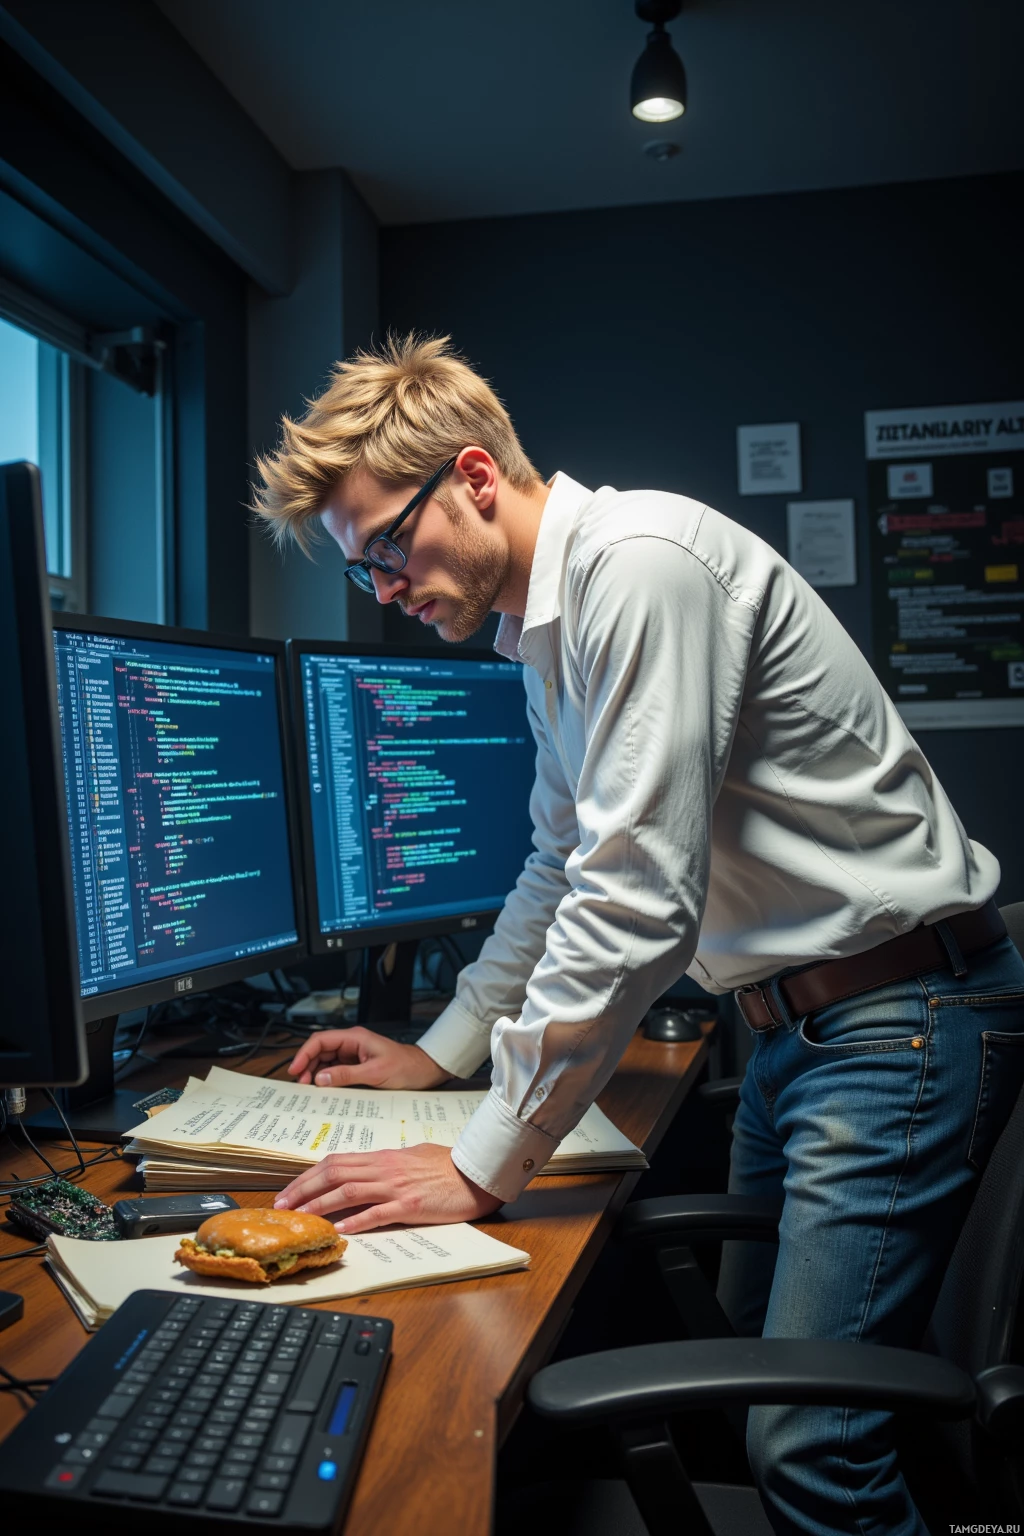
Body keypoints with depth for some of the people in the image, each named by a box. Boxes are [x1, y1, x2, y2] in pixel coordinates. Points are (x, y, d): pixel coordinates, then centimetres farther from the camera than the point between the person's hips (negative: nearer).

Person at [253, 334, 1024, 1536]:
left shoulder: (640, 561, -21)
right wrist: (436, 1054, 21)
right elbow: (563, 869, 21)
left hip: (902, 1011, -9)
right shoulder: (546, 630, 11)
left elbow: (637, 901, -26)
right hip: (794, 1019, 10)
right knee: (749, 1353, 18)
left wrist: (482, 1167, -19)